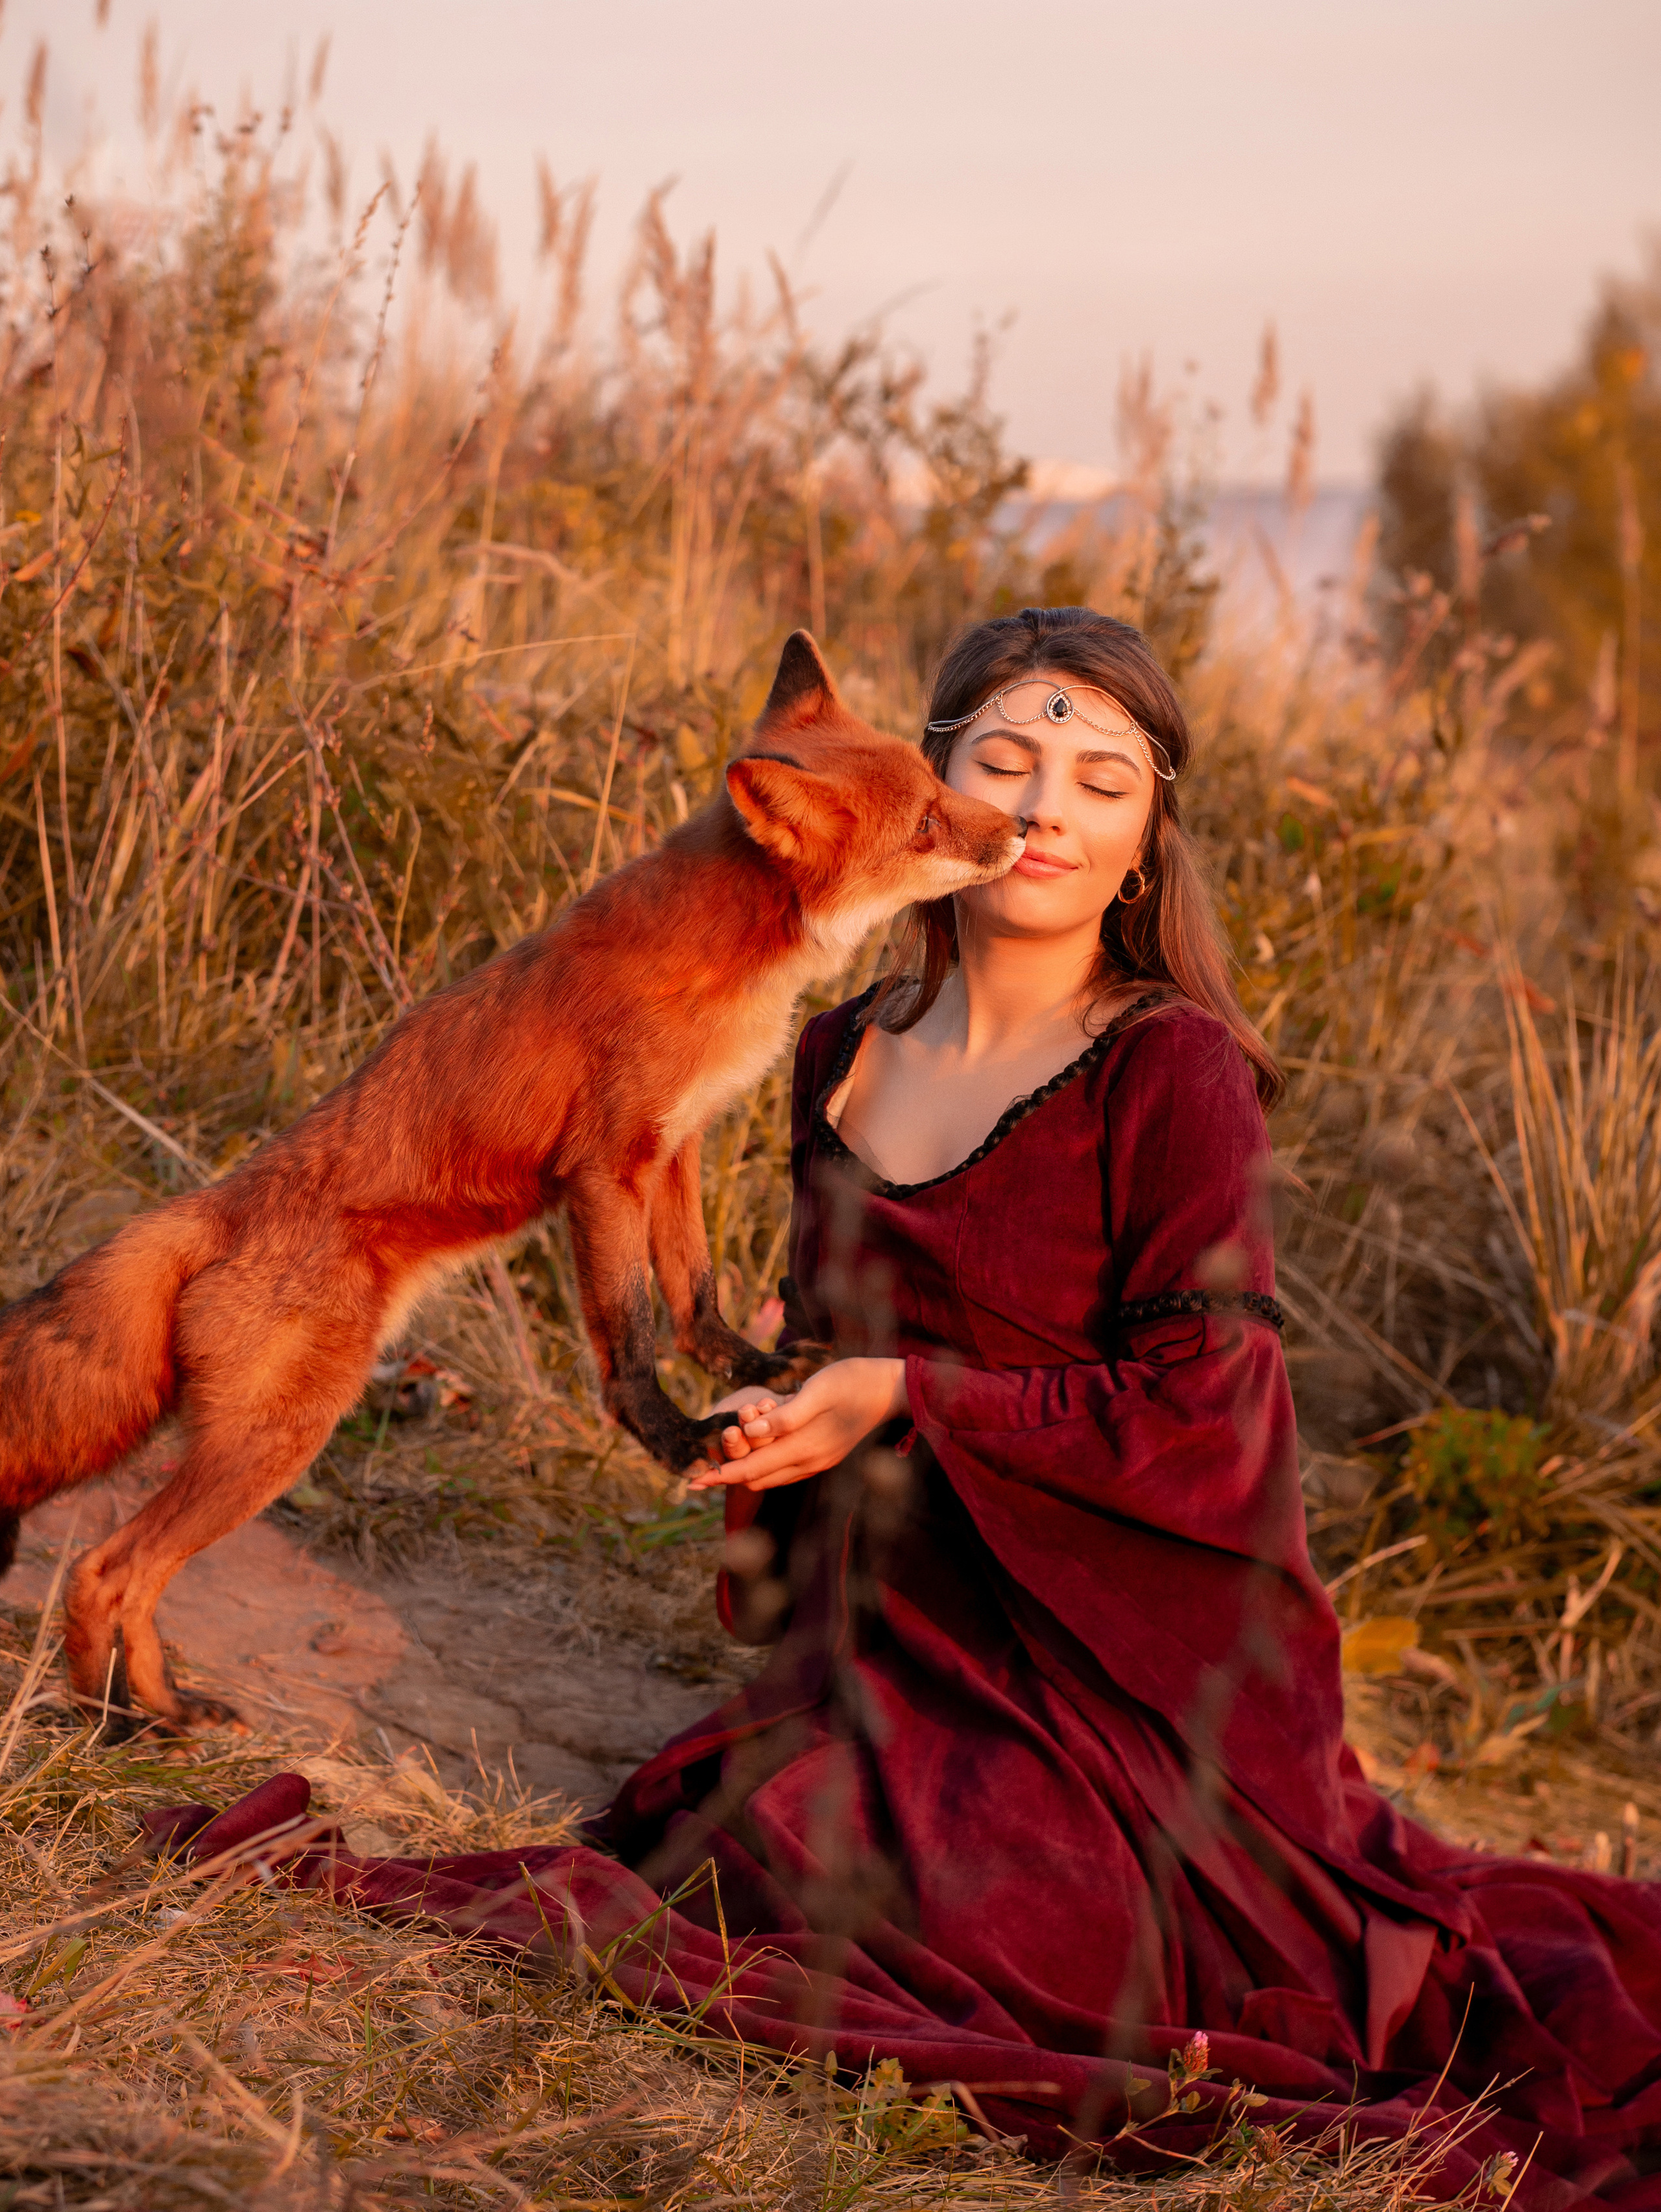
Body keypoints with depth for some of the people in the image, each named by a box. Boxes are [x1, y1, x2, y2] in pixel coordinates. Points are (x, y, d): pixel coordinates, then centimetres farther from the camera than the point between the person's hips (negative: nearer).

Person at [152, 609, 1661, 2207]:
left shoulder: (1174, 1074, -11)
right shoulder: (846, 1057, 9)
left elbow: (1199, 1423, -15)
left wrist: (909, 1398, -16)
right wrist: (757, 1393, 3)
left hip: (1126, 1660, -7)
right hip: (900, 1638, 7)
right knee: (724, 1857, -12)